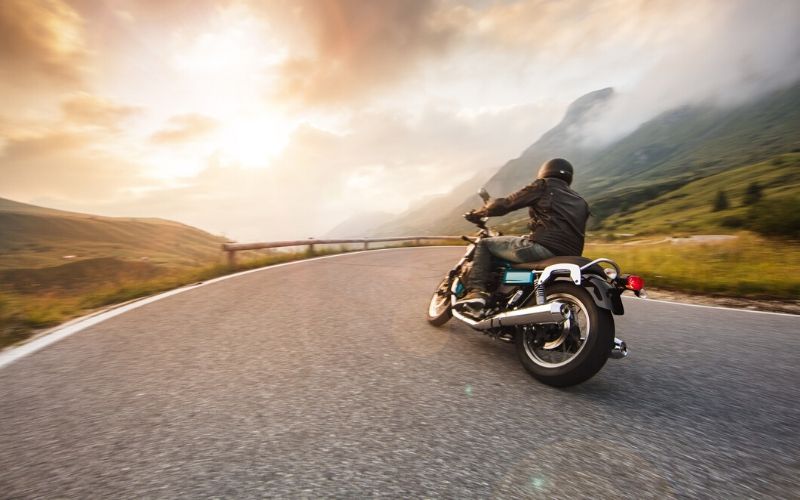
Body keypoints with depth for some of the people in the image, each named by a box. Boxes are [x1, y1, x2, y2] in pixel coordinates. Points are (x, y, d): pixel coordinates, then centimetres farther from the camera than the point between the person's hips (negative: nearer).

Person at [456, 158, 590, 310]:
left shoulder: (544, 186, 9)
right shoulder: (581, 202, 27)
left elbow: (506, 203, 6)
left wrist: (478, 213, 20)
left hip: (543, 247, -7)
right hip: (569, 258, 8)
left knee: (485, 244, 6)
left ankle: (476, 291, -10)